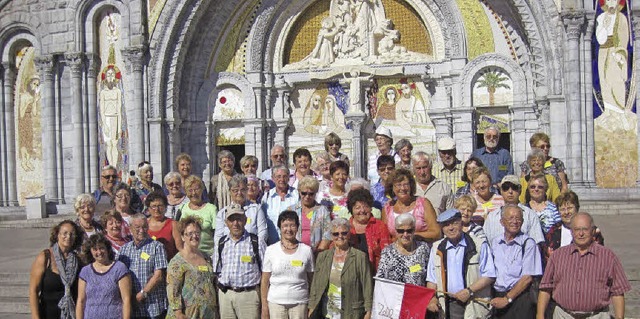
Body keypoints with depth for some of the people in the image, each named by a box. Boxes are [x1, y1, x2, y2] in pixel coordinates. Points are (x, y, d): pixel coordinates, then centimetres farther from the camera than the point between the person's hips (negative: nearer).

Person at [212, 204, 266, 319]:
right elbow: (217, 272, 15)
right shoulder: (221, 244, 11)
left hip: (248, 295, -3)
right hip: (225, 295, 3)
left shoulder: (257, 243, 0)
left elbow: (265, 273, 0)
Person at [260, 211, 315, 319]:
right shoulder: (271, 250, 2)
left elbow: (312, 280, 7)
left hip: (300, 302, 0)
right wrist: (264, 307, 0)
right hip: (275, 302, 0)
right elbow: (264, 281, 4)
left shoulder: (306, 250, 4)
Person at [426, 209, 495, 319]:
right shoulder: (436, 248, 13)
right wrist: (432, 298, -1)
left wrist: (469, 290, -11)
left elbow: (489, 276, -1)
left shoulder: (479, 245, 2)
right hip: (447, 307, 3)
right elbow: (431, 279, 16)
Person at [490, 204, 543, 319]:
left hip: (520, 298, -4)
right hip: (497, 298, 4)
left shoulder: (528, 243, -4)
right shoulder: (495, 243, 12)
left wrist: (507, 299, -12)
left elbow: (527, 277, -10)